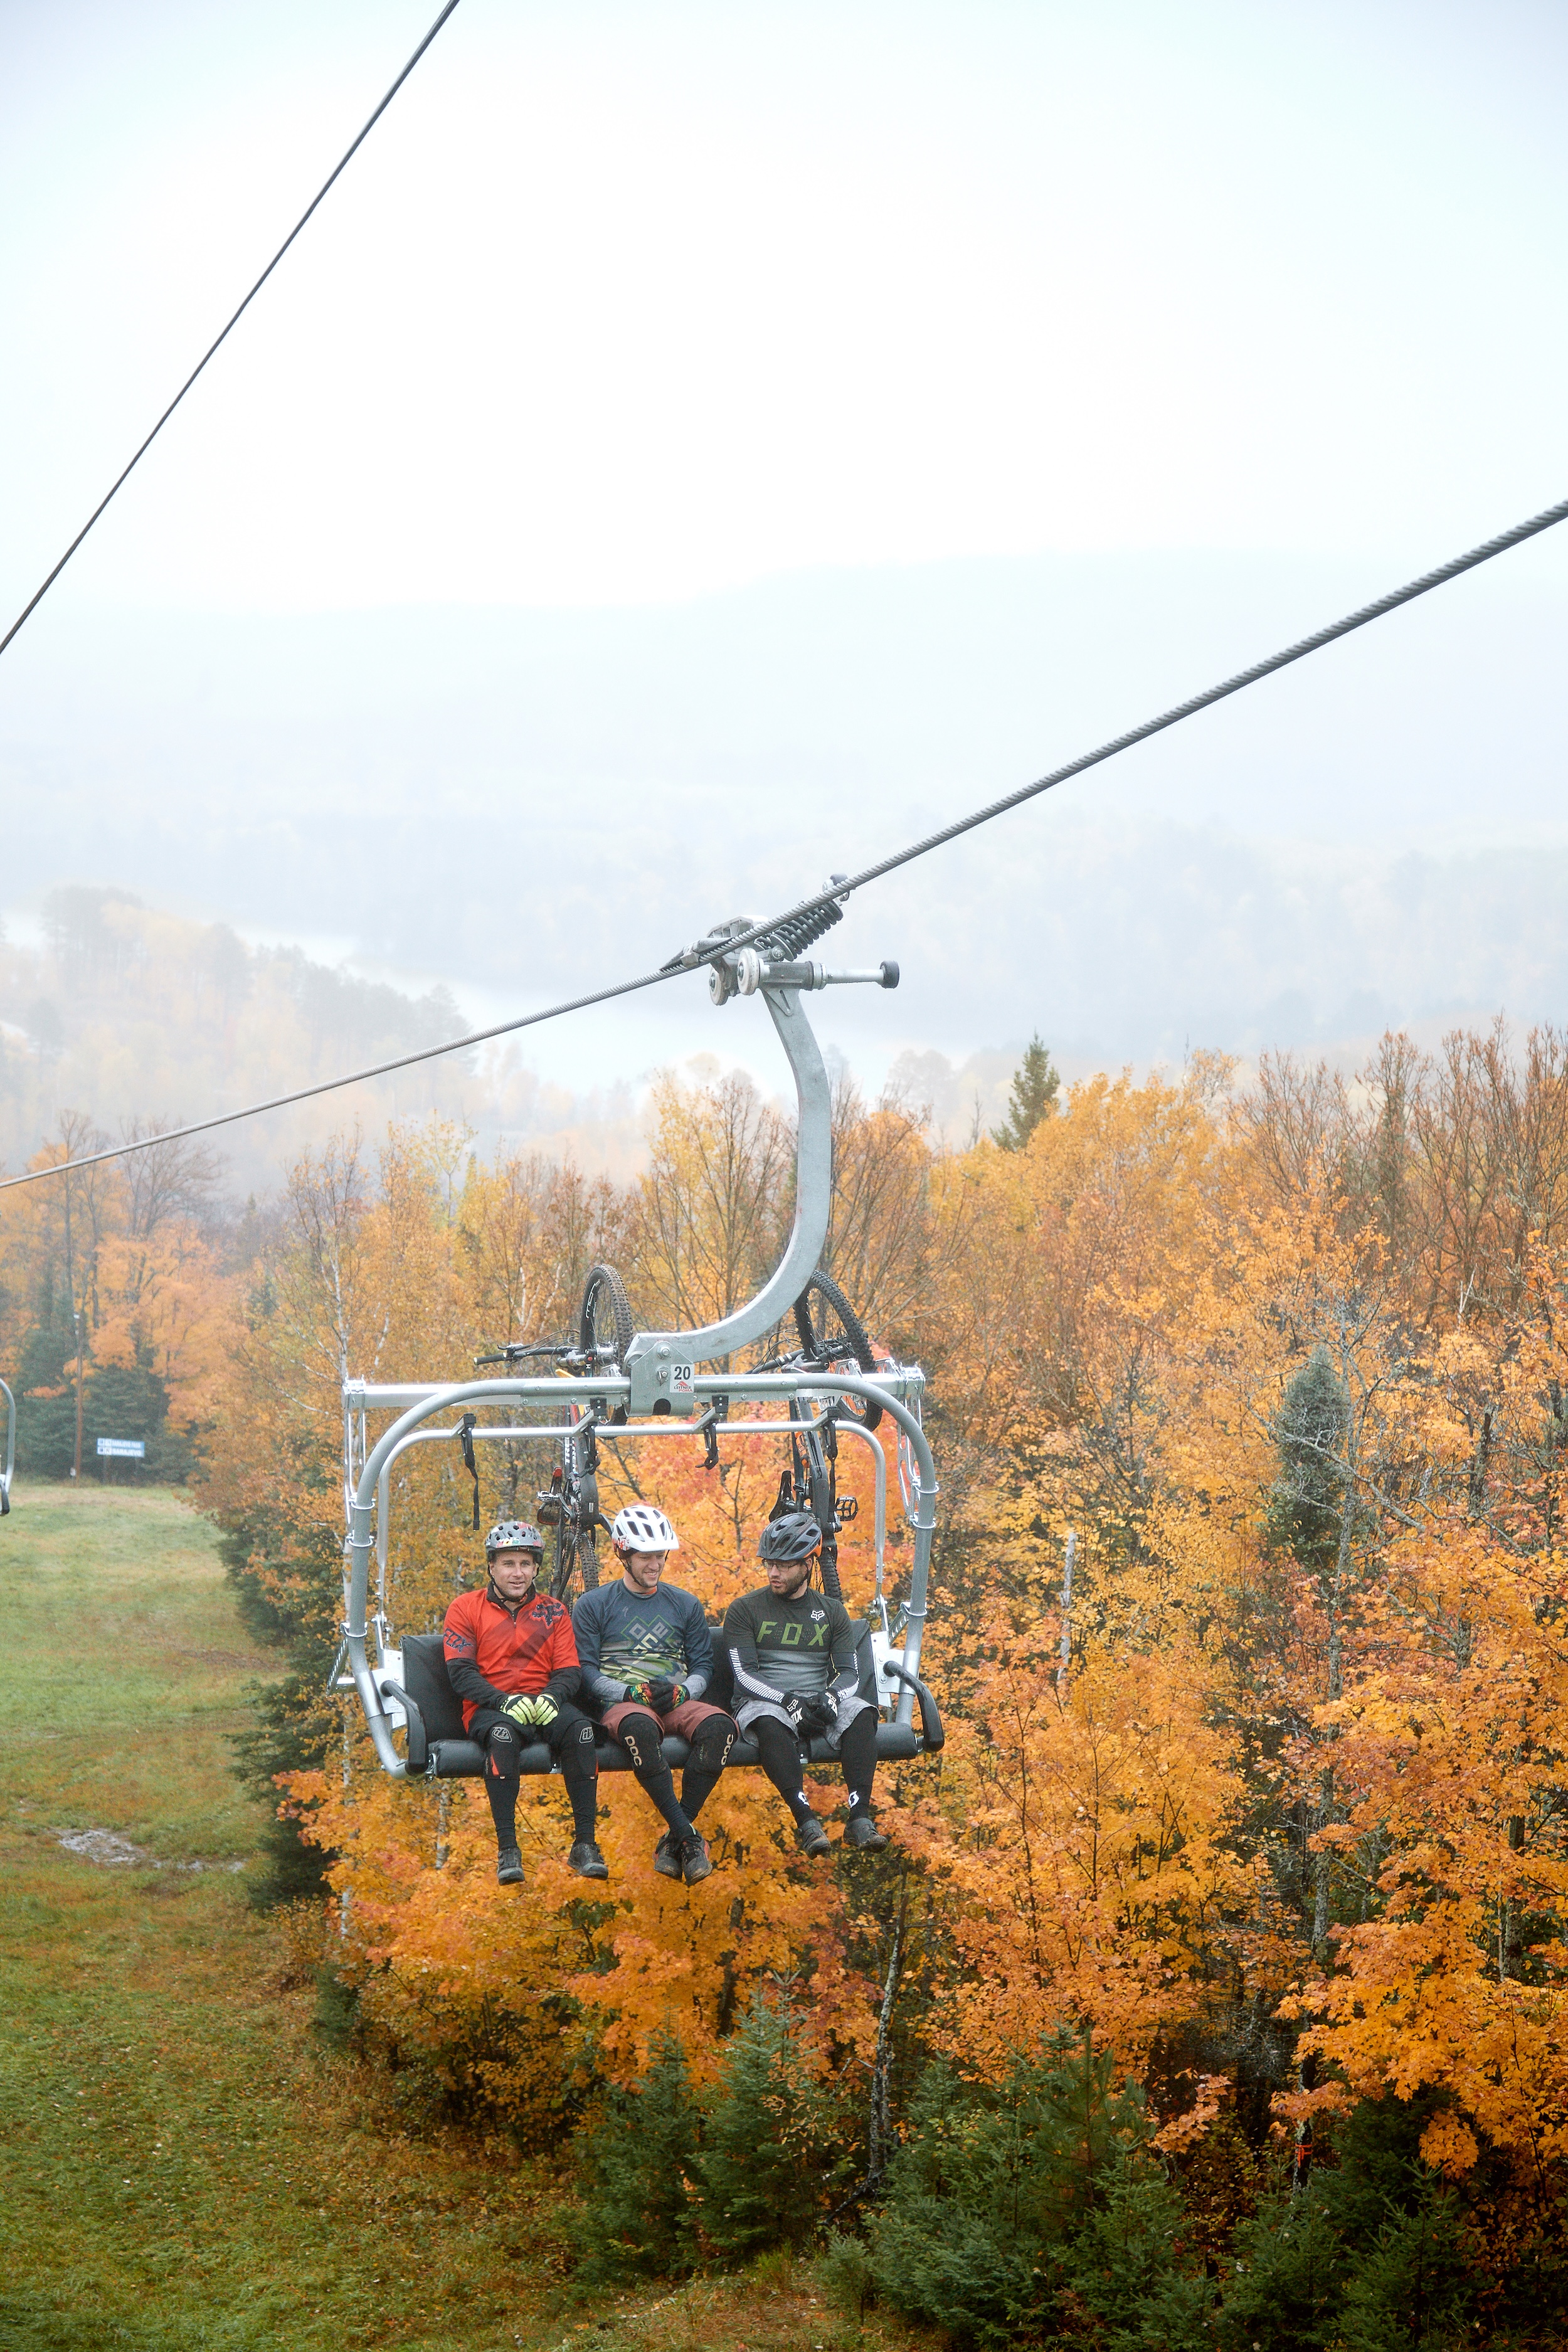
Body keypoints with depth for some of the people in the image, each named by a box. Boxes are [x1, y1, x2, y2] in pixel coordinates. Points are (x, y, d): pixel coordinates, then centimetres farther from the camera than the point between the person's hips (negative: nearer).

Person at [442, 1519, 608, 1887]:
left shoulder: (553, 1612, 18)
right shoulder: (465, 1608, 9)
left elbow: (569, 1672, 9)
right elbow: (461, 1673, -2)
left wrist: (551, 1698, -15)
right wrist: (505, 1702, -18)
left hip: (545, 1703, 2)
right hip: (489, 1708, -2)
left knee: (580, 1729, -32)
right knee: (503, 1733, -39)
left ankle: (585, 1845, -27)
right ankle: (507, 1849, -36)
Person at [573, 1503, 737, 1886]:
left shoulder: (685, 1606, 22)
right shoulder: (593, 1606, 12)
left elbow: (703, 1666, 17)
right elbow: (584, 1671, 3)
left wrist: (681, 1691, -6)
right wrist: (631, 1692, -14)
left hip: (678, 1701, 3)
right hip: (621, 1704, -3)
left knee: (720, 1725, -33)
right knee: (640, 1727, -42)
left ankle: (673, 1840, -26)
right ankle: (689, 1837, -37)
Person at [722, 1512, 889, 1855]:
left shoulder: (832, 1612, 16)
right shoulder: (745, 1610, 7)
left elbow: (849, 1672, 7)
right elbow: (744, 1676, -4)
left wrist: (832, 1696, -17)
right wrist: (788, 1701, -20)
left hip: (819, 1707, 2)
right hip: (764, 1703, -2)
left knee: (860, 1711, -31)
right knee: (769, 1721, -39)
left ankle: (860, 1820, -39)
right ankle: (806, 1822, -45)